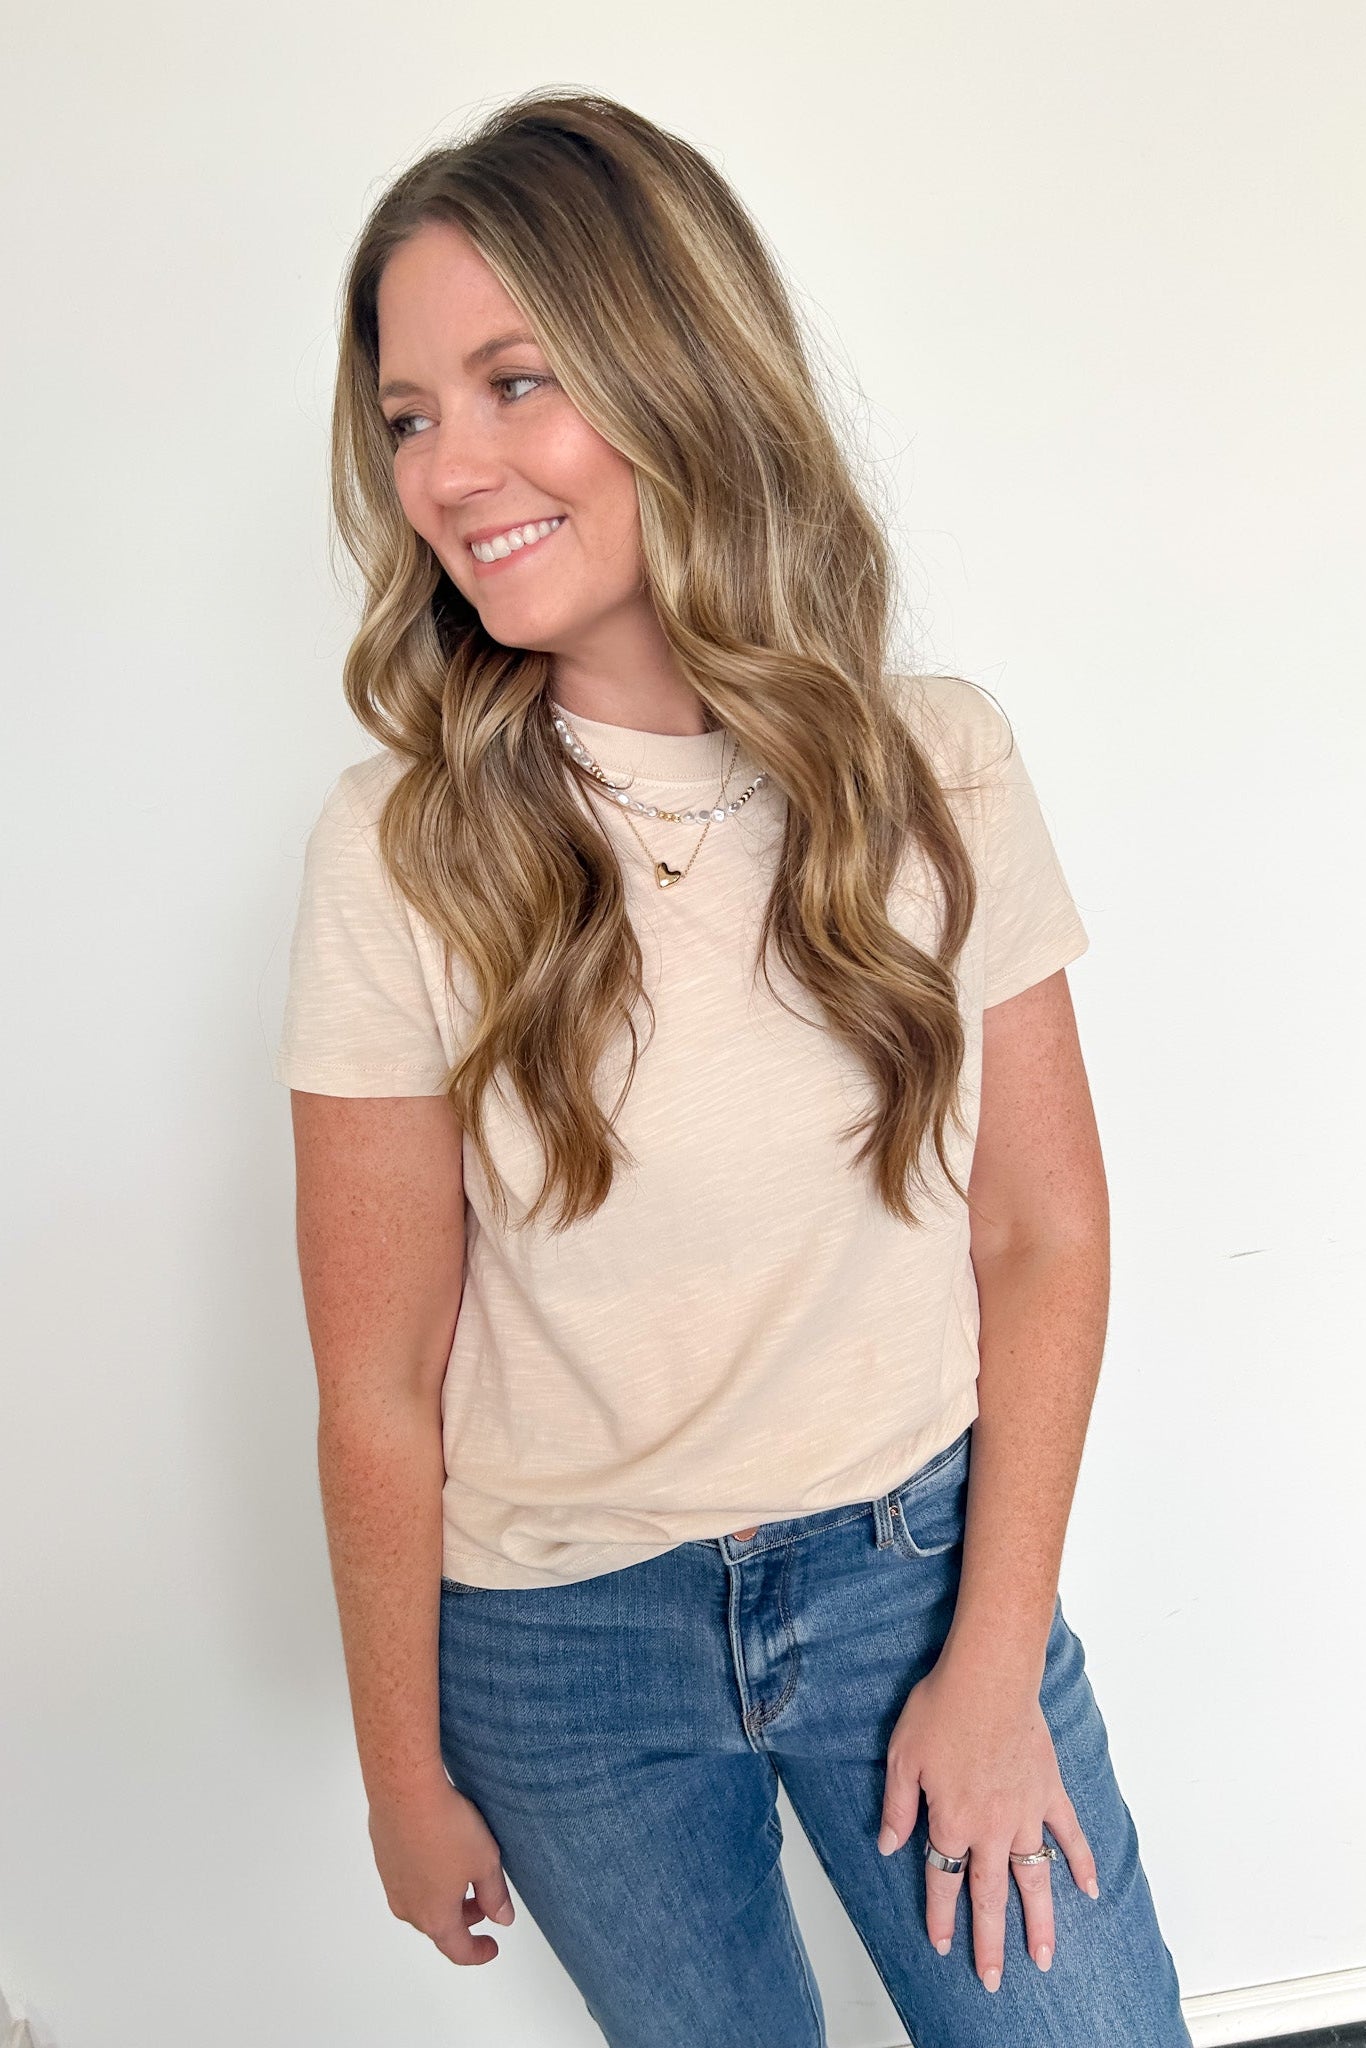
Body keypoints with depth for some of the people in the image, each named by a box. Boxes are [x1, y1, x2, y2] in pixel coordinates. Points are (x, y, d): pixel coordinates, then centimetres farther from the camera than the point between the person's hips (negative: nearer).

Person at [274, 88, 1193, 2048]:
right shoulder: (401, 851, -16)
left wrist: (996, 1665, -5)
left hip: (924, 1564, 1)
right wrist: (406, 1775, -1)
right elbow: (380, 1386, -10)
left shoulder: (938, 761, -10)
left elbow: (1047, 1232, -5)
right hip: (564, 1647, -1)